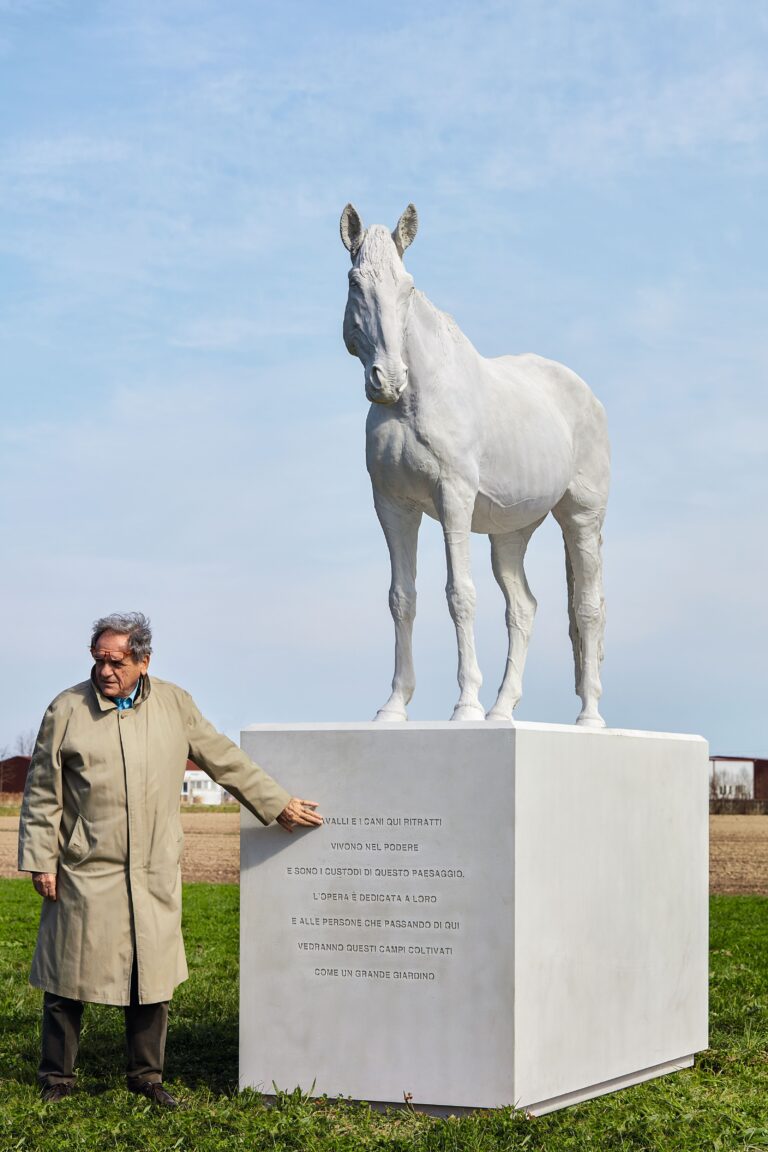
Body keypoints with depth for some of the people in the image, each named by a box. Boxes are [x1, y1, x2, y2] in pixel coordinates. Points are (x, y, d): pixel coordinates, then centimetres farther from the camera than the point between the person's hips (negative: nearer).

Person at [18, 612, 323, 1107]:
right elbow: (43, 792, 2)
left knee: (153, 975, 7)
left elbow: (225, 760, 11)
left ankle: (146, 1074, 21)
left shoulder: (174, 704, 5)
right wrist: (40, 860, -2)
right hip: (85, 873, -2)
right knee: (70, 977, 3)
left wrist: (278, 804, 11)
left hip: (154, 876, 2)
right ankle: (57, 1077, 17)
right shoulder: (68, 710, -2)